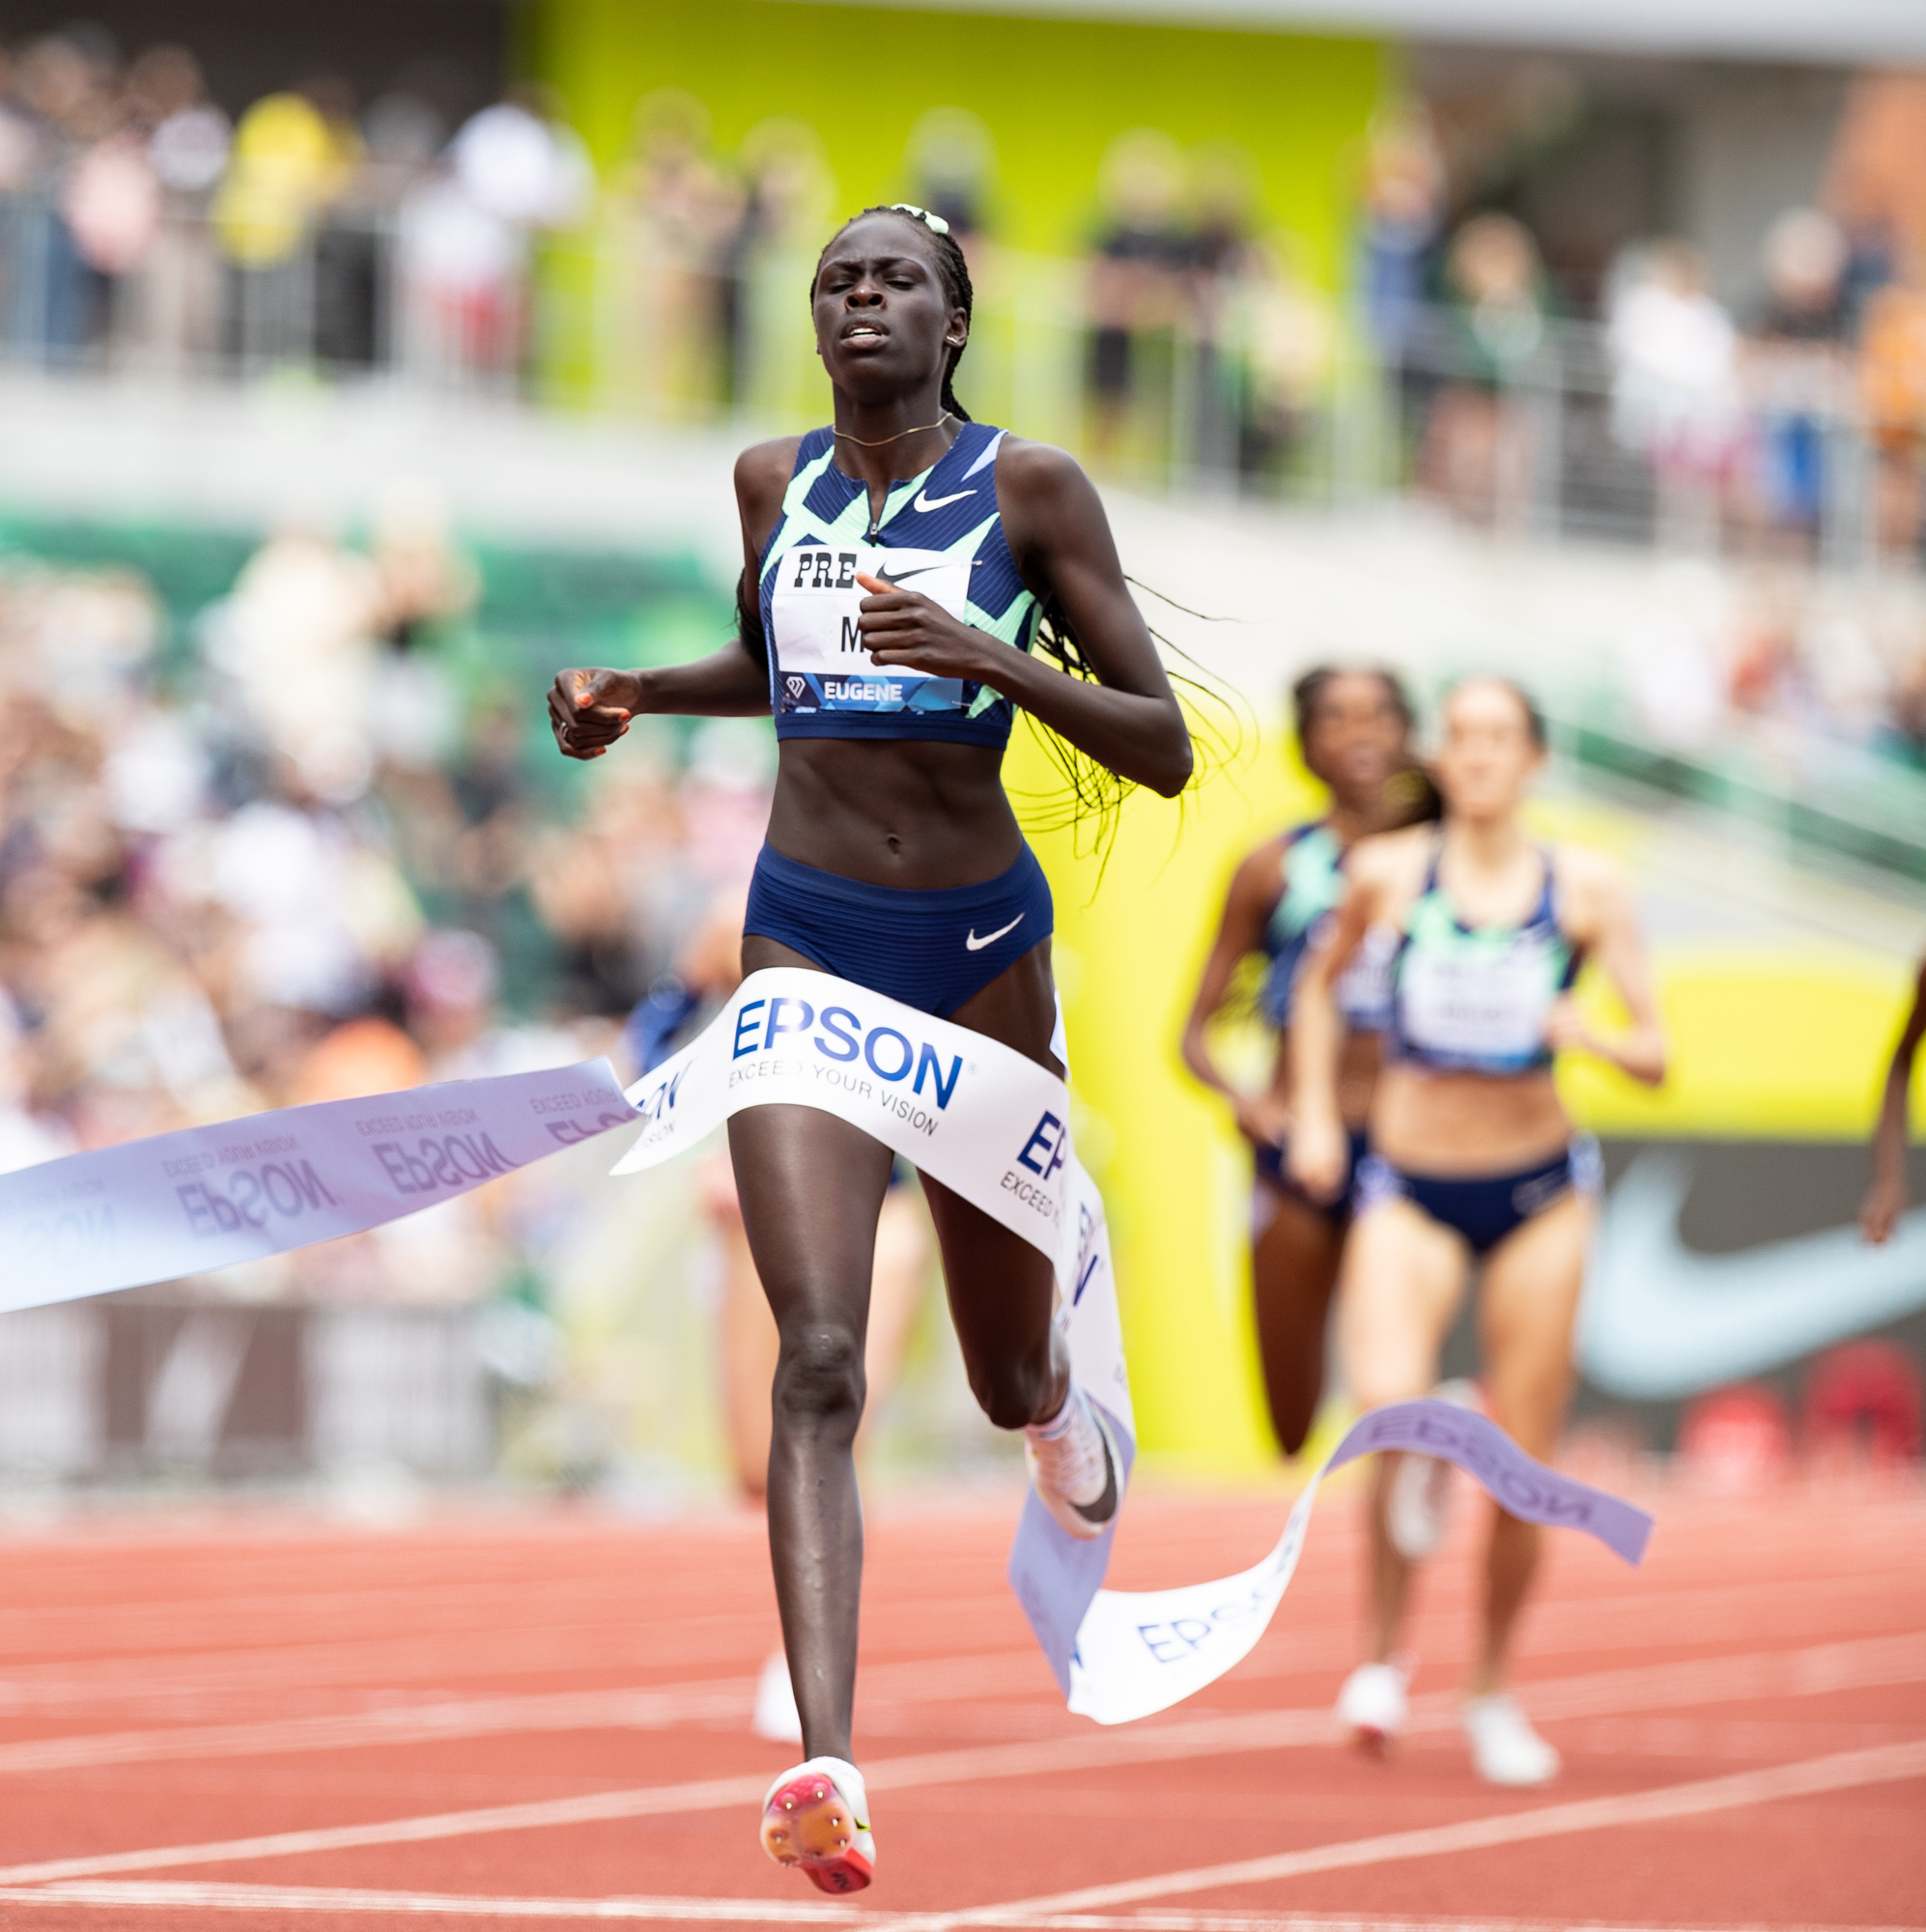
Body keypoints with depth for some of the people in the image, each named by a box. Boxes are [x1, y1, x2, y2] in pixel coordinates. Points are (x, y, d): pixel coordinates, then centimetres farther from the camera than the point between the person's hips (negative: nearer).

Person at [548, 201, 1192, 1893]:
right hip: (808, 943, 1)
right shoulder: (772, 480, 7)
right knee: (819, 1360, -18)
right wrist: (636, 695, 9)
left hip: (981, 949, -1)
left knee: (1008, 1374, 17)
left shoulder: (1032, 488, -5)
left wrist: (994, 658, -22)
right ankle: (829, 1767, -31)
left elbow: (1165, 752, -7)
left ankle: (1057, 1401, 58)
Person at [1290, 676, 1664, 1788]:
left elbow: (1656, 1056, -3)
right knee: (1390, 1407, -26)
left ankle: (1494, 1691, 25)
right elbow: (1322, 984, 18)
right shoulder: (1388, 873, -2)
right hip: (1411, 1191, -1)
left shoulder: (1587, 888, -2)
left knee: (1522, 1471, 3)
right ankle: (1386, 1651, -6)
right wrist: (1315, 1112, 7)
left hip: (1540, 1192, 1)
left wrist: (1596, 1037, -24)